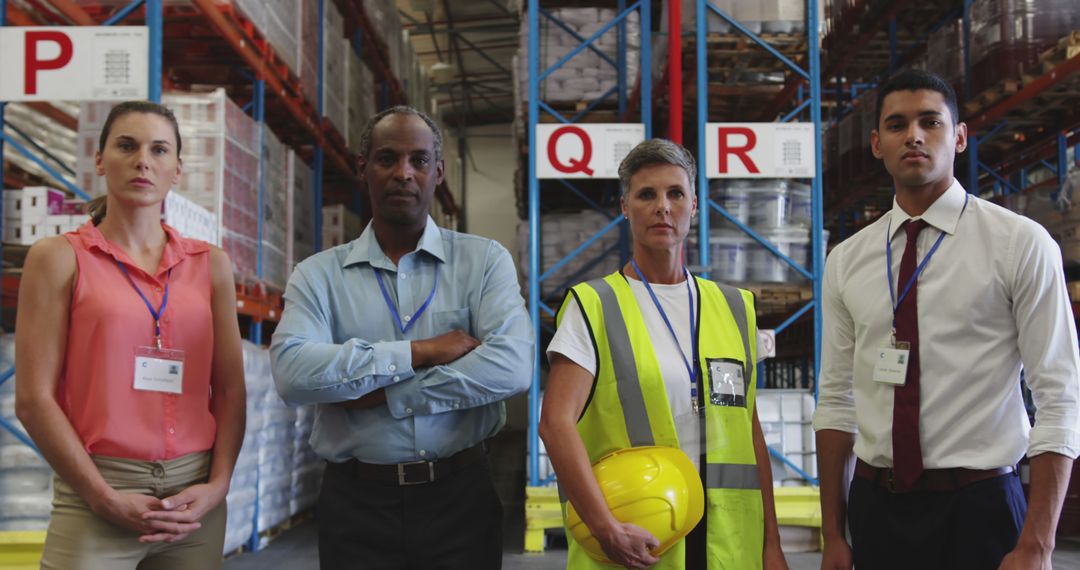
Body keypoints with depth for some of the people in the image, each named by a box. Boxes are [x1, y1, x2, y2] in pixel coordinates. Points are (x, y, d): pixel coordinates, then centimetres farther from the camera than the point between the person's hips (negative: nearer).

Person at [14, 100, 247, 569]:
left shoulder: (210, 264, 7)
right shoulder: (59, 258, -1)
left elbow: (230, 390, 6)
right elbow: (34, 398, -6)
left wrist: (217, 485, -7)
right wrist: (107, 499, -11)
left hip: (194, 501, 3)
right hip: (96, 498, -3)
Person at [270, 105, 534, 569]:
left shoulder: (485, 261, 1)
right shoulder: (318, 275, 2)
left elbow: (510, 367, -14)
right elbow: (293, 372, -15)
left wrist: (381, 395, -13)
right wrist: (418, 352, -16)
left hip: (459, 495, 0)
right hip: (357, 500, 0)